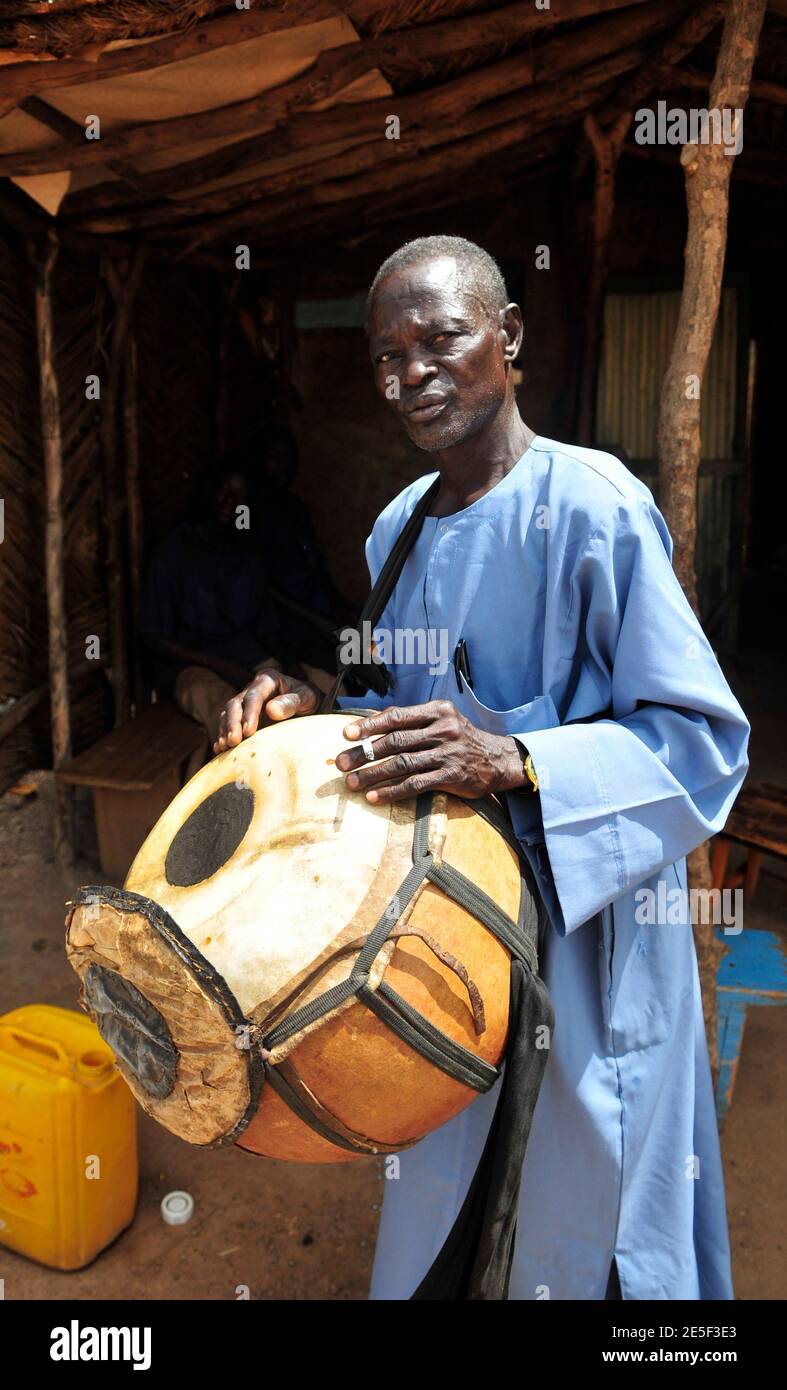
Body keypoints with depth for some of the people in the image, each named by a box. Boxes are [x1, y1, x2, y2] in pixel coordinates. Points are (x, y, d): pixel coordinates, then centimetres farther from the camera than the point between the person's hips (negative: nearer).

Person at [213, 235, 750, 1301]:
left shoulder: (590, 505, -17)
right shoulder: (396, 528, 6)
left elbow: (699, 739, -19)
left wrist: (514, 762, -32)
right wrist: (315, 709, -4)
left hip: (580, 925, -6)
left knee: (569, 1221, 13)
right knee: (439, 1198, 23)